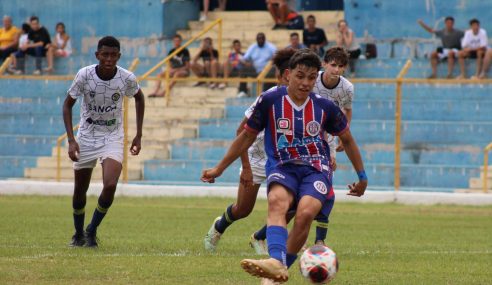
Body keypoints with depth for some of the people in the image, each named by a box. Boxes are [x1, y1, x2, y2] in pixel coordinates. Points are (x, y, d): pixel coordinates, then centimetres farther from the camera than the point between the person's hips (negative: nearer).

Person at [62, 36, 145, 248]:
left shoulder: (127, 78, -14)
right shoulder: (85, 75, -17)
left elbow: (139, 98, 9)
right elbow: (68, 104, -5)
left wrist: (138, 136, 7)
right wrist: (71, 140, -14)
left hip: (113, 139, -1)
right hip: (86, 137, 1)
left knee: (110, 185, -21)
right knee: (80, 190, 9)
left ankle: (92, 231, 1)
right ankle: (78, 234, 34)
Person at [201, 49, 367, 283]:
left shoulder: (324, 107, 2)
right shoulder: (270, 101, -2)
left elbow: (347, 140, 18)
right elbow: (247, 135, 12)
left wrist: (362, 177, 24)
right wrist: (219, 169, 17)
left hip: (316, 169, 1)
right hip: (282, 167, -1)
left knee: (305, 212, -31)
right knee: (277, 200, -36)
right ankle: (277, 263, -57)